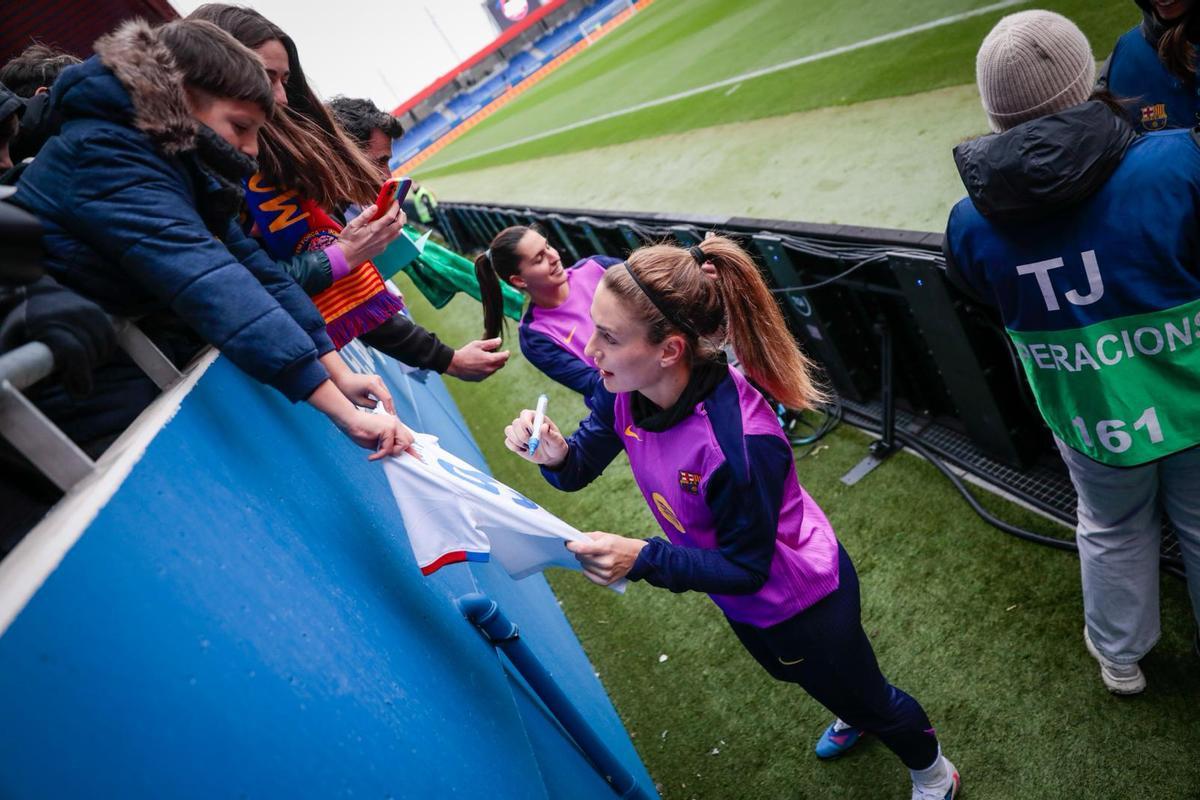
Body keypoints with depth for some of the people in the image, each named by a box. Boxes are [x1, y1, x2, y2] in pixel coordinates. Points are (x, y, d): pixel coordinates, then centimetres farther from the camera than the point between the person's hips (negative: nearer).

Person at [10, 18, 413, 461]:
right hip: (94, 403, -8)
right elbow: (213, 285, -34)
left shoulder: (181, 167, 7)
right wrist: (345, 412, -40)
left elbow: (252, 268, 0)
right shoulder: (106, 157, -22)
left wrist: (339, 374, -9)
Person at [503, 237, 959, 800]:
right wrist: (554, 454, -32)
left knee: (861, 695, 24)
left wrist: (642, 559, -41)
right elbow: (581, 468, -10)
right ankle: (851, 717, 72)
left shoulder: (740, 443, -43)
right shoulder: (624, 389, -23)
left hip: (799, 601, -7)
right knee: (795, 673, 37)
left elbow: (744, 567, -30)